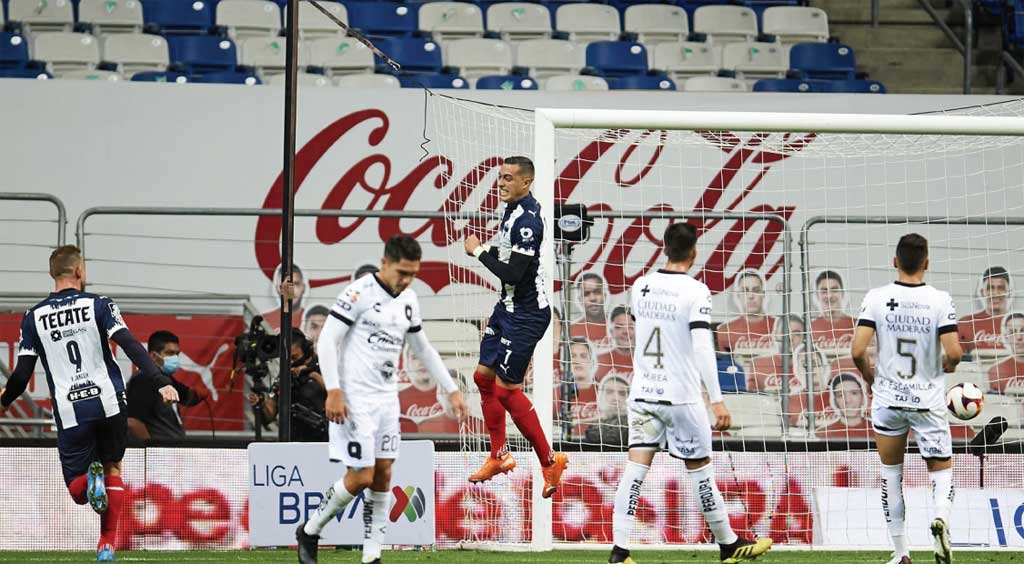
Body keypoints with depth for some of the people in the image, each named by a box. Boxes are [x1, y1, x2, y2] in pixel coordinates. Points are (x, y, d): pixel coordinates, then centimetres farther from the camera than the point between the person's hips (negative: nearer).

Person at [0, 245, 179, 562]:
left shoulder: (33, 317, 5)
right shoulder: (99, 305, 1)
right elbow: (131, 346, -11)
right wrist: (161, 382, -13)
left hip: (70, 413, 0)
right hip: (108, 402, 0)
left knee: (77, 490, 8)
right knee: (113, 469, 20)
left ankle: (91, 479, -28)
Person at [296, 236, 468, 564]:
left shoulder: (408, 300, 11)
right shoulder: (359, 293, -12)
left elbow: (423, 349, 24)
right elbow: (327, 341, -13)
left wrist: (452, 390, 21)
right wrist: (334, 391, -21)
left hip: (387, 399, 7)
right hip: (355, 399, -7)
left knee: (383, 474, 3)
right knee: (362, 476, -10)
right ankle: (309, 532, 11)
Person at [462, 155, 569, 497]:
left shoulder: (527, 221, -24)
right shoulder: (515, 209, 7)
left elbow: (513, 273, -28)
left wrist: (479, 251, -17)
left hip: (526, 313, -10)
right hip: (508, 306, 10)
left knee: (506, 390, -9)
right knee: (485, 376, 14)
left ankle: (549, 461, 0)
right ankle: (499, 457, 25)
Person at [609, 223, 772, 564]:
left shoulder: (641, 286, 4)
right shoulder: (695, 292, -13)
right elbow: (702, 347, -20)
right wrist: (717, 401, -21)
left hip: (642, 392, 4)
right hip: (681, 395, -4)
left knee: (636, 468, 0)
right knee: (700, 469, 8)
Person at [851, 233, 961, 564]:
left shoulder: (877, 298, -8)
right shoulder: (939, 301, -10)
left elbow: (857, 351, -12)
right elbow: (954, 352, -15)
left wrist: (871, 379, 8)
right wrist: (948, 366, 9)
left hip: (888, 398, 1)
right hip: (928, 400, -1)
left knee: (891, 473, 17)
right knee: (942, 470, 13)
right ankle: (940, 517, -20)